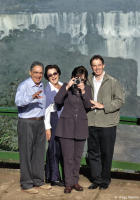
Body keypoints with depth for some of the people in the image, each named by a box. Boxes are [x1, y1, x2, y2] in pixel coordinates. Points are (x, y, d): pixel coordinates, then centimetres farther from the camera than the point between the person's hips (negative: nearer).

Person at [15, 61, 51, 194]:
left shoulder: (42, 86, 11)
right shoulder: (23, 86, -13)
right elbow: (18, 102, -30)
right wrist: (32, 97, -46)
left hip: (40, 123, 7)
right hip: (26, 123, -7)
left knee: (39, 153, 11)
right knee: (26, 154, -2)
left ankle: (38, 181, 21)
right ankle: (26, 184, 5)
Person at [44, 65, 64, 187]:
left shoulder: (64, 86, 11)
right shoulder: (47, 89, -8)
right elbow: (46, 109, -10)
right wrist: (47, 127, -13)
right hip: (54, 119, -6)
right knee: (54, 148, -3)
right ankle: (54, 178, 6)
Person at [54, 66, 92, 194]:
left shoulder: (87, 88, 6)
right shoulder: (66, 86, 0)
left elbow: (88, 105, -6)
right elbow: (57, 101, -13)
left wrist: (83, 91, -17)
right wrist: (67, 87, -19)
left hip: (81, 126, 3)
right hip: (66, 125, -2)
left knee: (77, 156, 9)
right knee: (68, 157, -3)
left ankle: (75, 181, 21)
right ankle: (68, 183, 6)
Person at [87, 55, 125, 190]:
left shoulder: (112, 82, -1)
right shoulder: (88, 82, 11)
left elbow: (120, 100, -6)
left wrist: (103, 106, -13)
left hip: (107, 123, -4)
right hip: (91, 123, 4)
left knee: (106, 153, 3)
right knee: (93, 153, 9)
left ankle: (105, 180, 17)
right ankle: (96, 179, 21)